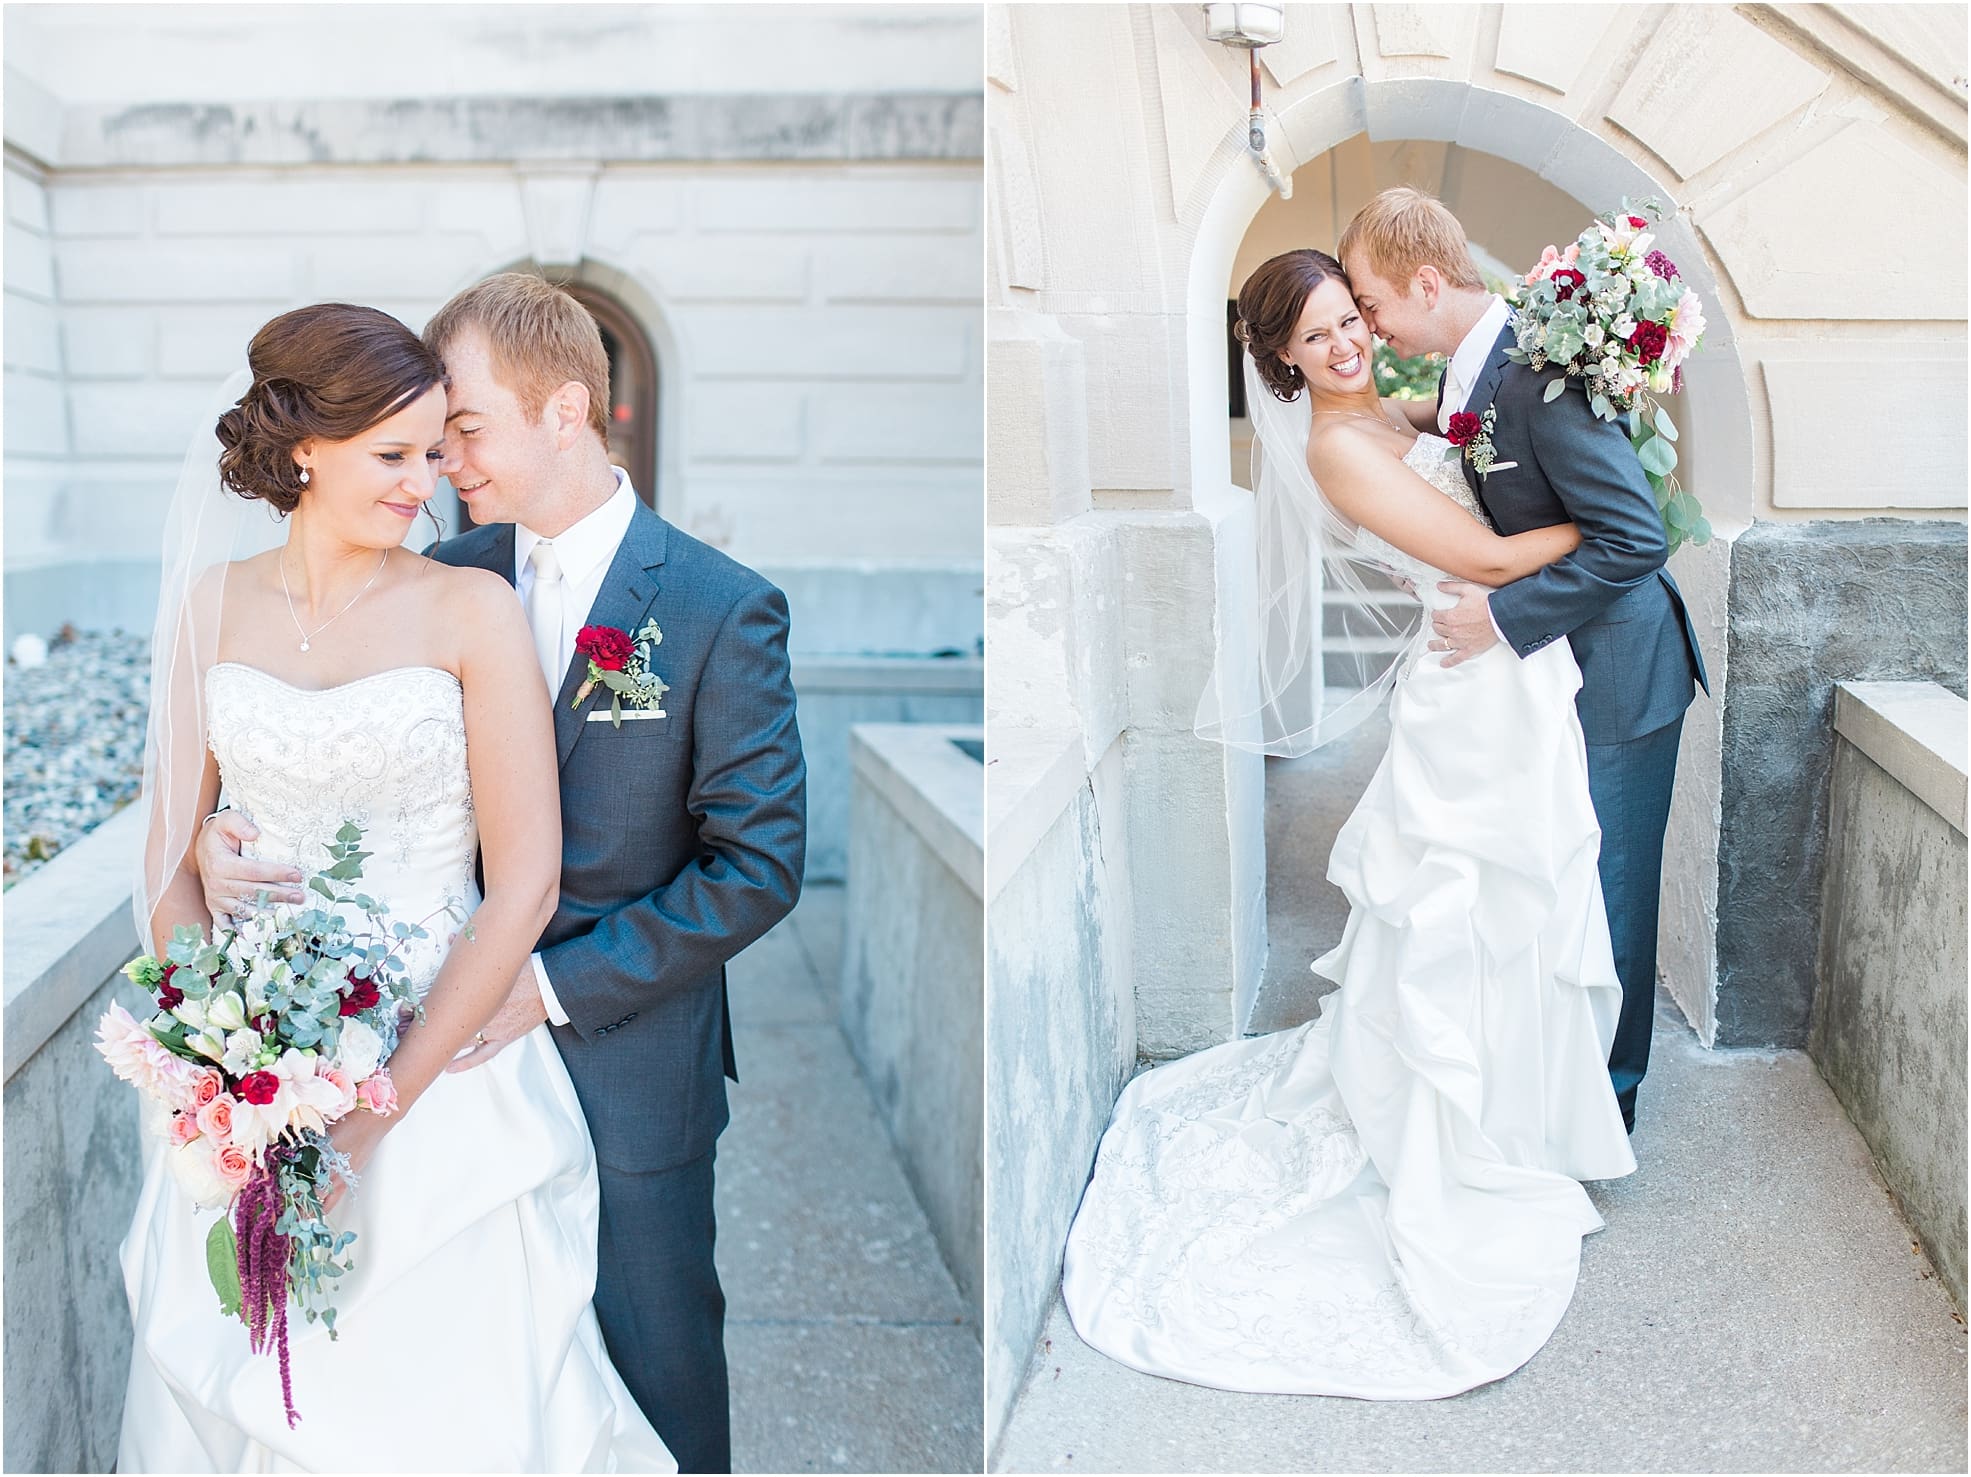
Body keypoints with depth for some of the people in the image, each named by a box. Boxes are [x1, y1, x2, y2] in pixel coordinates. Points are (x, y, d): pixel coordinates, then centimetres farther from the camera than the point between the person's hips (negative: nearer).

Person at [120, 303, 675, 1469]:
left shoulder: (474, 611, -9)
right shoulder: (214, 606, 2)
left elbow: (525, 886, -12)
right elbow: (173, 857, 4)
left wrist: (373, 1113, -16)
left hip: (440, 1077, -3)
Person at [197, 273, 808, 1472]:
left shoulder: (723, 608, -14)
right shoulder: (449, 578, 0)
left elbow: (760, 865, -14)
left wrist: (554, 987, -18)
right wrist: (228, 825, -15)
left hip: (632, 1072, -4)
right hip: (470, 1044, 4)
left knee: (657, 1353, 15)